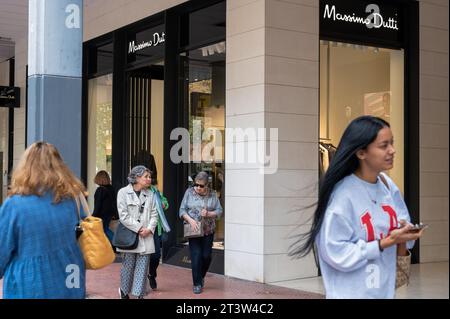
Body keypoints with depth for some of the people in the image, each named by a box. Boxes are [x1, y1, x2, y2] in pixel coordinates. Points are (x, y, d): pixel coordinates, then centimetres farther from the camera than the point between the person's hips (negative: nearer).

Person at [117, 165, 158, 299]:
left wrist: (149, 229, -8)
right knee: (128, 265, 6)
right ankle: (124, 290, 26)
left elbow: (154, 214, 9)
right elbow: (123, 215, -9)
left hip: (146, 236, 3)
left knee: (142, 267, 1)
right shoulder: (123, 192, -3)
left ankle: (139, 293, 7)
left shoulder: (150, 194, 10)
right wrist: (138, 229, -12)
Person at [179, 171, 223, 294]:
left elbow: (219, 211, 1)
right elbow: (182, 210, -2)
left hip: (208, 230, 2)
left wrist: (208, 214, -18)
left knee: (206, 255, 5)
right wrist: (190, 220, -18)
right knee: (196, 256, -4)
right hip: (193, 230, -1)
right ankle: (197, 284, 7)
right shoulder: (189, 192, -2)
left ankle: (201, 277, 32)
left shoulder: (212, 194, 0)